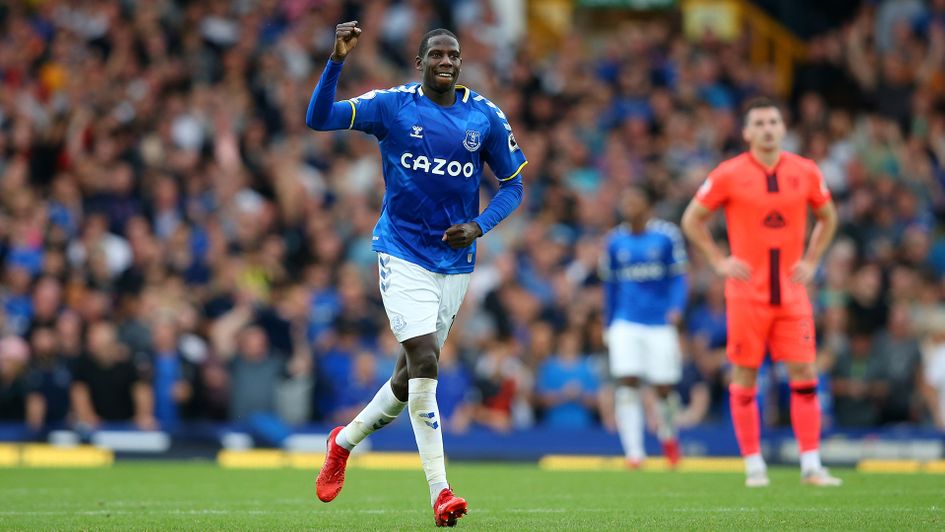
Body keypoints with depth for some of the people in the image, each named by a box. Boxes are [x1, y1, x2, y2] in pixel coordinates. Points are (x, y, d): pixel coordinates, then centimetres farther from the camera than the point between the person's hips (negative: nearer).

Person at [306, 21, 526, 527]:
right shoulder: (392, 105, -5)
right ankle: (440, 492, -17)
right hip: (402, 254, -4)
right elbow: (318, 119, -13)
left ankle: (345, 440, 39)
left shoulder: (485, 116, 2)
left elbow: (513, 183, 10)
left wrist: (479, 226, -7)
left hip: (455, 262, 4)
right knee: (423, 363, -19)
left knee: (409, 380, 11)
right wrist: (336, 62, -27)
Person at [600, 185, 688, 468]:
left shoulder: (666, 235, -3)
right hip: (626, 324, 2)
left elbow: (678, 276, 0)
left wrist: (676, 308, -17)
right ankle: (634, 452, -11)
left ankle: (668, 434, 34)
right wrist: (608, 325, 17)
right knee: (627, 384, -12)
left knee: (664, 388, 3)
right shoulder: (614, 241, 6)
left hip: (660, 324, -2)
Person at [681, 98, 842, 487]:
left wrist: (810, 261, 8)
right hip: (746, 292, -2)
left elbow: (827, 217, 20)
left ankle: (811, 465, 0)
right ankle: (754, 465, 9)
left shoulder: (805, 172, 3)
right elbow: (692, 220, 5)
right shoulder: (729, 174, -4)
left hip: (791, 293, 2)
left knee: (804, 375, -4)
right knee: (744, 377, 1)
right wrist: (719, 261, -3)